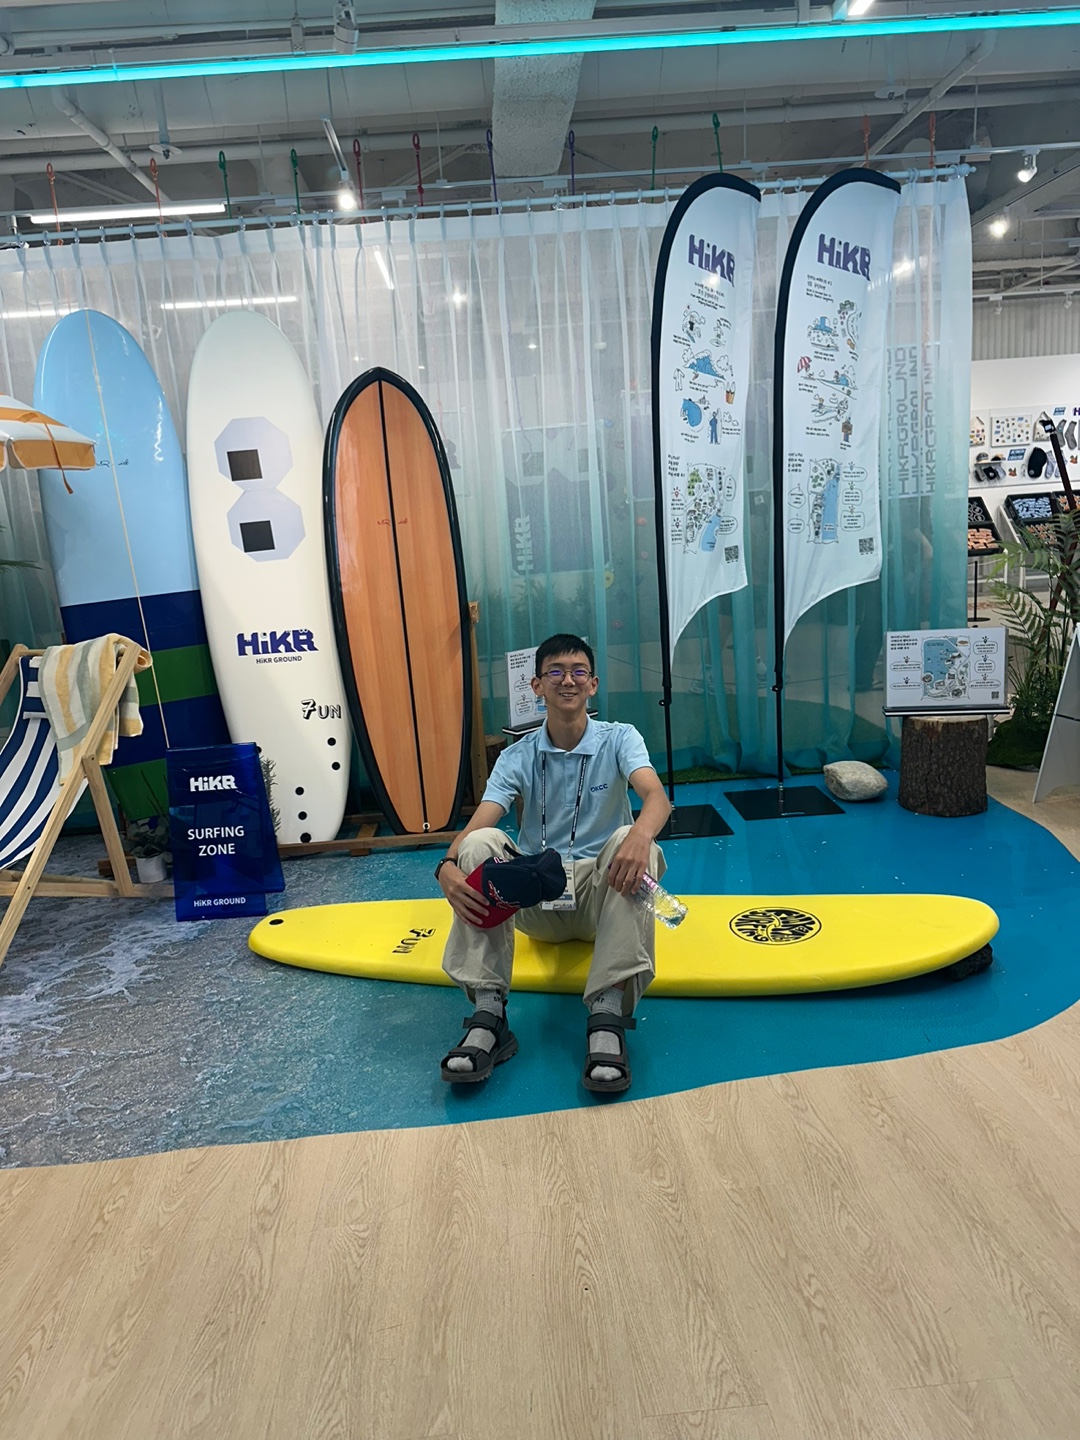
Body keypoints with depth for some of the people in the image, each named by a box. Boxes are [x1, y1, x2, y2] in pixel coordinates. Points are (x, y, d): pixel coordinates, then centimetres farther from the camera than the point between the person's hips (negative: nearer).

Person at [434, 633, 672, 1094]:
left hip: (601, 896, -1)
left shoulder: (619, 739, -2)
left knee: (629, 841, -32)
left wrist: (641, 835, -47)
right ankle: (488, 1013, -29)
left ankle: (608, 1016, -37)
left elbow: (656, 796, -22)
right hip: (534, 904, 2)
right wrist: (447, 868, -36)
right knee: (481, 843, -25)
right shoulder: (517, 757, 2)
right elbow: (475, 826, -12)